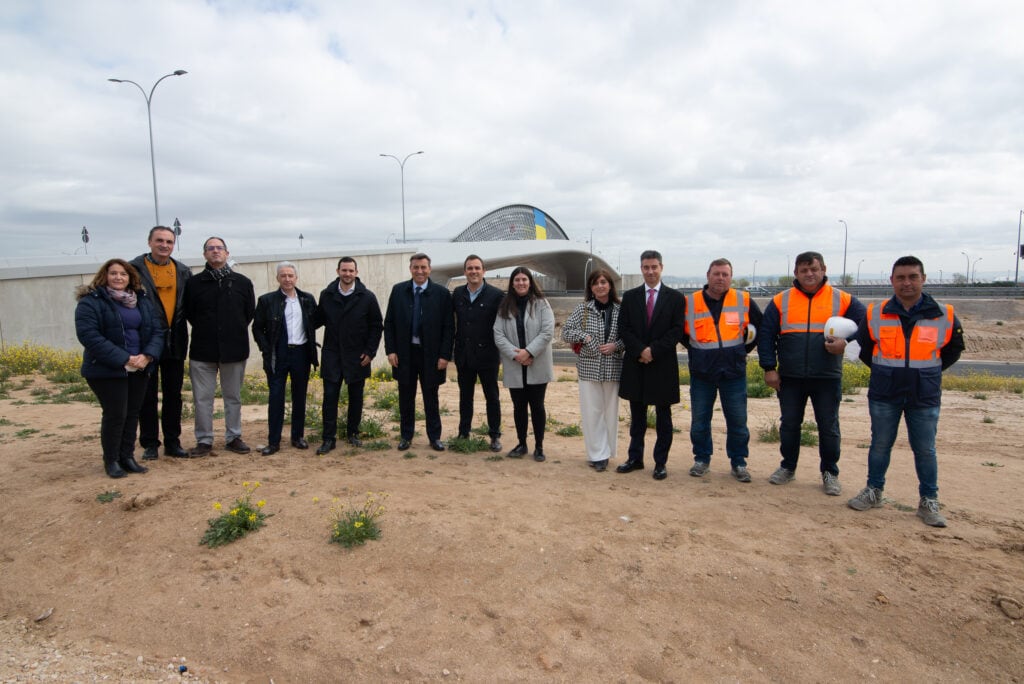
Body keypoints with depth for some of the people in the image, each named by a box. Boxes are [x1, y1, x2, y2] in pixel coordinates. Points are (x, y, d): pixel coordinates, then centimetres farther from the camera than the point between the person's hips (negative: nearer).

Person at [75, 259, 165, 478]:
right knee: (115, 414, -3)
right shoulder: (91, 302, -8)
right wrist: (123, 359, -23)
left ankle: (127, 456, 21)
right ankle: (111, 460, 14)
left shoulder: (143, 300, 9)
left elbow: (156, 330, 5)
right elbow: (89, 336, -18)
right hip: (107, 370, -5)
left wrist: (148, 355, -13)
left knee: (132, 413, 10)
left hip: (139, 369, 5)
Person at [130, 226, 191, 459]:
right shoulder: (135, 269, -4)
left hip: (175, 342, 3)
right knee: (147, 395, 5)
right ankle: (150, 444, 16)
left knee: (173, 394, 10)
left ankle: (173, 442, 20)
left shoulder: (183, 271, 7)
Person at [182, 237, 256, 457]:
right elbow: (188, 313, 8)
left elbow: (249, 312, 8)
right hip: (202, 350, 0)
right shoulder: (194, 283, 1)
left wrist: (234, 331, 7)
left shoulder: (243, 282, 2)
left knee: (233, 397, 10)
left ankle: (233, 437, 21)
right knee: (202, 397, 4)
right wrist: (205, 330, 7)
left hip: (234, 349, 0)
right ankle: (204, 440, 16)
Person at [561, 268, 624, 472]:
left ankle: (606, 451, 23)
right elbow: (566, 332, 1)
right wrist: (585, 336, -11)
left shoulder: (620, 310, 1)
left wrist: (616, 345, -12)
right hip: (588, 367, 0)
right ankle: (597, 454, 12)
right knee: (591, 411, 1)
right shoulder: (583, 308, 1)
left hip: (613, 368, 1)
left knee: (611, 410, 8)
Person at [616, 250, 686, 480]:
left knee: (663, 417, 7)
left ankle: (661, 462, 16)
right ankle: (635, 458, 22)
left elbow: (677, 330, -6)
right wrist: (640, 351, -12)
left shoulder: (675, 297, 1)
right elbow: (623, 328, 1)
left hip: (663, 366, -2)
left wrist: (653, 350, -15)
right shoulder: (630, 296, 7)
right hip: (635, 365, 2)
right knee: (637, 416, 11)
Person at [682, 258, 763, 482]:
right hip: (700, 373, 0)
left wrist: (744, 349, 8)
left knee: (737, 421, 5)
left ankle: (738, 462, 19)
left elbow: (759, 327, 12)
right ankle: (702, 459, 23)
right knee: (699, 421, 7)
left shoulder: (744, 301, -2)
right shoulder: (690, 302, -3)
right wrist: (695, 350, 8)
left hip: (734, 372, 0)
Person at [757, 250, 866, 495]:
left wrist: (845, 340, -12)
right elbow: (765, 334, 2)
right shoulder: (781, 300, 3)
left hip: (827, 378, -1)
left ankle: (830, 473, 22)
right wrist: (769, 367, -4)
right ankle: (788, 467, 27)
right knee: (789, 424, 11)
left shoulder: (842, 299, 2)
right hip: (790, 378, 1)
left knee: (828, 427, 7)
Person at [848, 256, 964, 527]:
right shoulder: (875, 313, -2)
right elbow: (864, 348, 13)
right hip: (884, 394, 1)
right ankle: (873, 491, 25)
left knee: (925, 450, 6)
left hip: (925, 396, 0)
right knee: (880, 444, 11)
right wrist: (885, 371, 10)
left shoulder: (944, 315, -3)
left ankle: (929, 501, 20)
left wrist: (927, 371, 7)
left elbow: (953, 350, 12)